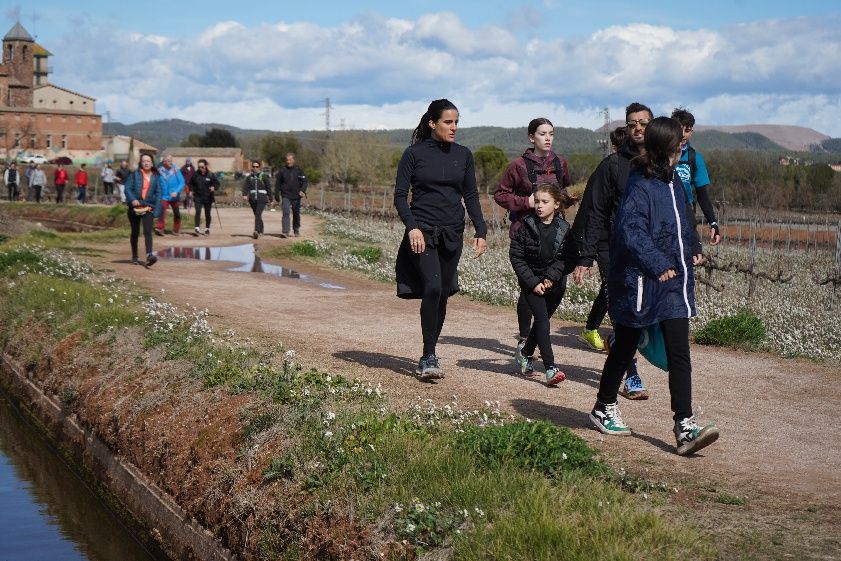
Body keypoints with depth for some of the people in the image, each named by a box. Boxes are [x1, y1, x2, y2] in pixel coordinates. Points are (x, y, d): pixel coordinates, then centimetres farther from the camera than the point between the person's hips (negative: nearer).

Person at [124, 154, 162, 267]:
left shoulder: (156, 177, 7)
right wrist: (133, 199, -22)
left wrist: (157, 210, -1)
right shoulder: (134, 174, 3)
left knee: (148, 232, -16)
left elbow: (158, 194, 7)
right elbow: (128, 188, -4)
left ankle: (149, 256, -29)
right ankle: (134, 257, 24)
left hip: (148, 207, 0)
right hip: (135, 207, 0)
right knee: (135, 232, 11)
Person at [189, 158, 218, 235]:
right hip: (198, 197, 0)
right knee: (197, 212, -12)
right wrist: (191, 190, 1)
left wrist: (214, 187, -17)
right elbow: (191, 183, 16)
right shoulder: (195, 175, 2)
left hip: (208, 197, 0)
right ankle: (197, 229, -15)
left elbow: (217, 183, 2)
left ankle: (207, 229, 23)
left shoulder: (211, 175, -3)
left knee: (207, 214, 9)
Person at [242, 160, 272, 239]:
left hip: (262, 199, -4)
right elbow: (245, 186, -1)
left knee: (258, 214, -20)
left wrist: (270, 198, 5)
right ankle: (261, 231, 28)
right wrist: (244, 195, -19)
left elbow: (268, 187, 5)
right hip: (252, 198, 4)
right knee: (257, 215, 13)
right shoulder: (249, 177, 9)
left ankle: (256, 231, -32)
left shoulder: (264, 176, 1)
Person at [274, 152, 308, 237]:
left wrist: (302, 190, -17)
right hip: (285, 196, -1)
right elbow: (277, 184, 8)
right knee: (286, 213, -15)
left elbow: (304, 182, 2)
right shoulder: (282, 170, 3)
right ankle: (285, 232, -21)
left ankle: (296, 230, 27)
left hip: (296, 196, 1)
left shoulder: (299, 170, 4)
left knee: (296, 214, 11)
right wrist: (277, 196, 4)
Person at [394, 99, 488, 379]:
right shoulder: (414, 154, -2)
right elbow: (400, 195, -3)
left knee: (442, 294, 5)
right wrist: (411, 226, -18)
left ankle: (428, 356, 18)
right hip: (422, 232, -4)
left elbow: (471, 196, 11)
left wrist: (481, 232, 1)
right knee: (432, 287, -20)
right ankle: (429, 358, -16)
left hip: (452, 234, 4)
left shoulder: (463, 155, 9)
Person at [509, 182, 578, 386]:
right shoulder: (527, 226, -8)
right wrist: (533, 282, -13)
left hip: (555, 284, 3)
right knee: (542, 320, -13)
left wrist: (551, 278, -17)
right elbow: (516, 256, -7)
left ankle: (525, 352, 39)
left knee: (542, 320, 14)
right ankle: (550, 368, -17)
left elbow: (567, 258, -3)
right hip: (531, 283, -3)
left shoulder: (564, 229, -4)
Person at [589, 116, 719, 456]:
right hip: (641, 284, -7)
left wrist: (693, 249, 17)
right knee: (624, 348, 10)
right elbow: (630, 231, -23)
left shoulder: (673, 183, 12)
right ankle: (604, 408, 31)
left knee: (679, 353, -3)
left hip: (674, 281, 7)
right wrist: (657, 265, -26)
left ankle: (685, 427, -7)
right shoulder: (640, 188, -14)